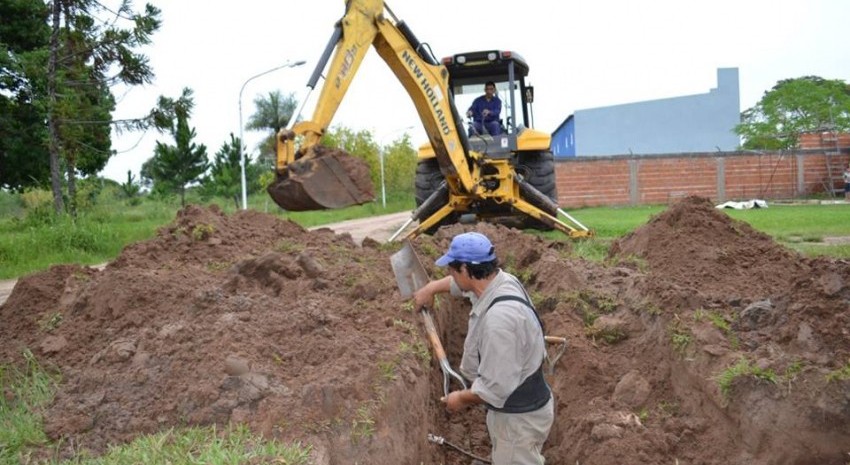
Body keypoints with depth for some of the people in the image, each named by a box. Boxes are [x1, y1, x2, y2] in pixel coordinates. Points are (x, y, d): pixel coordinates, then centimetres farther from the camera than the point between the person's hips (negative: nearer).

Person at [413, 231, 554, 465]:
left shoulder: (499, 317, -37)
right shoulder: (502, 280, -7)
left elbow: (494, 388, -32)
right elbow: (463, 283, 19)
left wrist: (462, 398, -15)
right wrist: (431, 288, 27)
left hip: (519, 417, -9)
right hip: (517, 407, 9)